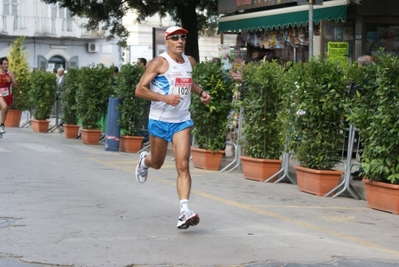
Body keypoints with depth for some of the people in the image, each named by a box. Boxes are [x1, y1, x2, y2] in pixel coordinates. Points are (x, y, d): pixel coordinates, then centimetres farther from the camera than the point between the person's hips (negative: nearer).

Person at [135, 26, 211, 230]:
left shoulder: (190, 62, 7)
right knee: (157, 163, 16)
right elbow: (140, 90, -15)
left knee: (183, 166, -12)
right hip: (160, 120, -3)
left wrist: (201, 92, 11)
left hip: (182, 121, 3)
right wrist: (164, 97, -27)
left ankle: (184, 211, -19)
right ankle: (144, 160, 54)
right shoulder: (160, 63, -11)